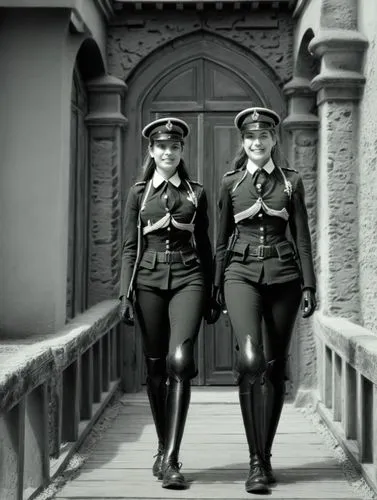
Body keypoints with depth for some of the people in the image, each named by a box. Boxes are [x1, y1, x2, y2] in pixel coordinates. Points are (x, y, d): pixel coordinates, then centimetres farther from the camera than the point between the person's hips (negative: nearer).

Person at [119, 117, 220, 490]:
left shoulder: (196, 193, 10)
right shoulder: (138, 193, 9)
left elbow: (204, 245, 13)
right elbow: (129, 247, 7)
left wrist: (212, 295, 11)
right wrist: (126, 293, -2)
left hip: (188, 279, -1)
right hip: (150, 280, 1)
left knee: (180, 360, -17)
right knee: (155, 366, 5)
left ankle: (170, 459, -15)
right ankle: (163, 449, 21)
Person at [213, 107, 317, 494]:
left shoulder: (291, 181, 9)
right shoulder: (231, 183, 10)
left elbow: (302, 237, 7)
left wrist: (308, 285, 0)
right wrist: (217, 285, 13)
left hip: (282, 275, 1)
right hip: (242, 273, -1)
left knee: (275, 366, 4)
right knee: (250, 360, -19)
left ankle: (265, 455, 17)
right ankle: (257, 462, -14)